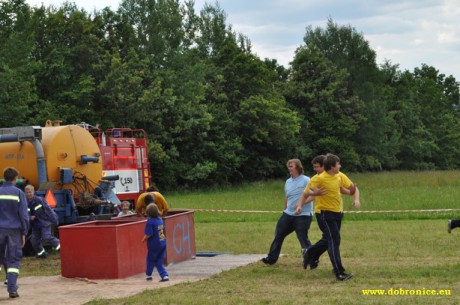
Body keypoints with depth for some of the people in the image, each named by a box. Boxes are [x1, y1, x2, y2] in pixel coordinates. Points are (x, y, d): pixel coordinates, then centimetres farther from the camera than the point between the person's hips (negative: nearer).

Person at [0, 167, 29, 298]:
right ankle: (12, 290, -2)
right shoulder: (19, 193, -3)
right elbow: (24, 215, -5)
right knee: (13, 260, 4)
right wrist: (24, 233, 2)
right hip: (14, 230, -2)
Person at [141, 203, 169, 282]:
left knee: (150, 260, 14)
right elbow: (164, 231, 12)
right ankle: (164, 275, 2)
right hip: (163, 244, 6)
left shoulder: (150, 222, -19)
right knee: (159, 261, 13)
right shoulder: (160, 219, 4)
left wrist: (144, 239, -4)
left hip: (154, 245, -6)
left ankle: (148, 275, 28)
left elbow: (148, 234, -23)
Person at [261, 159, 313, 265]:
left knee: (303, 239, -8)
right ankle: (271, 259, 19)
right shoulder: (288, 182, 13)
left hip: (303, 215, -7)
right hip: (288, 214, 7)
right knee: (279, 235, 9)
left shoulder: (306, 180, -10)